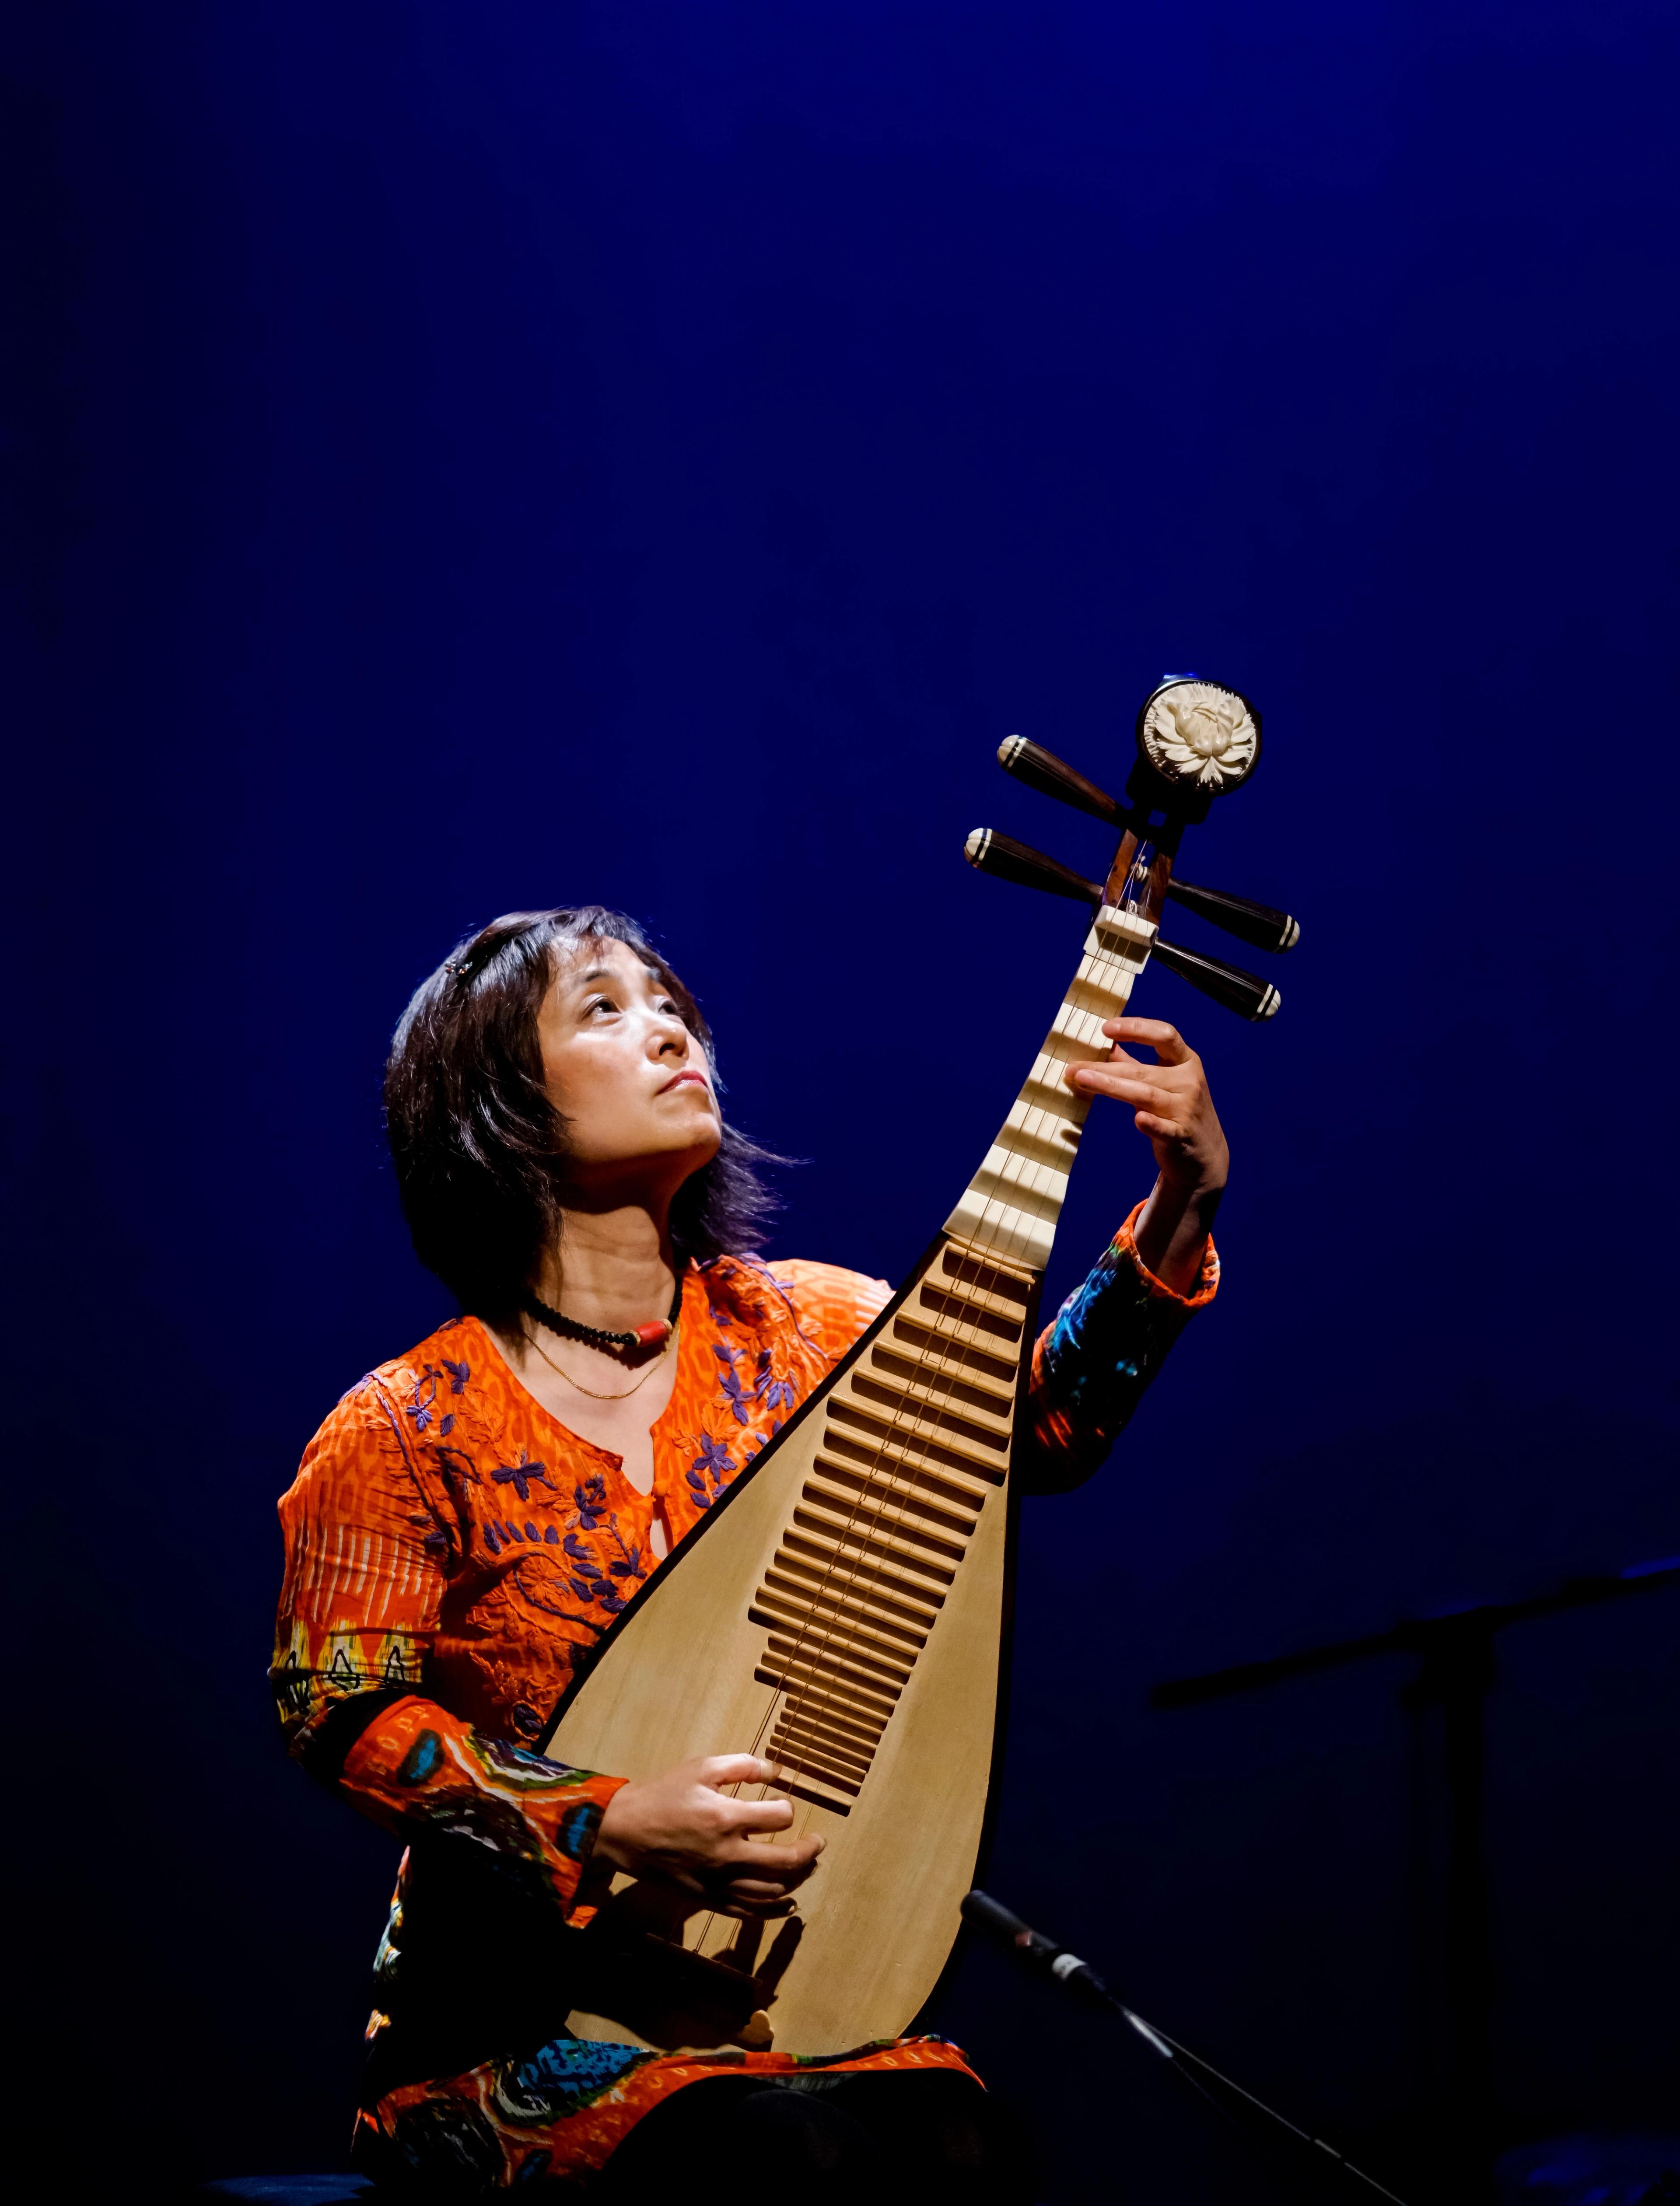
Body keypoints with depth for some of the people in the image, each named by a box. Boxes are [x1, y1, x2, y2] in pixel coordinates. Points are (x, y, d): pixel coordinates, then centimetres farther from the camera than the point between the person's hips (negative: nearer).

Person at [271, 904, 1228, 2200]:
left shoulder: (803, 1332, 7)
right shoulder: (405, 1434, -7)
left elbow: (1047, 1426, 3)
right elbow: (341, 1714, -7)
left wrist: (1183, 1207, -12)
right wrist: (612, 1826, -20)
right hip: (526, 2019, -4)